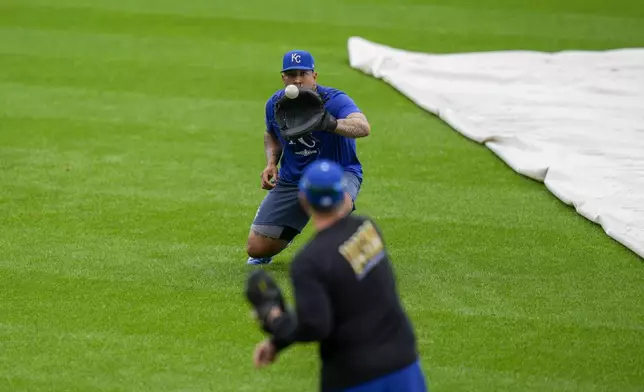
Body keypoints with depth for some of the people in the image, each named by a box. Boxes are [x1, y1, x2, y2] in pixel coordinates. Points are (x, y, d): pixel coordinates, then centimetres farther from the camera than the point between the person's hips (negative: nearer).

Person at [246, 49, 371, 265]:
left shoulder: (334, 100, -21)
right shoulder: (275, 104, -3)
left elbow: (363, 127, -42)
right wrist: (271, 163, 1)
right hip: (291, 179, 4)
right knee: (256, 248, -2)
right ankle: (285, 233, 37)